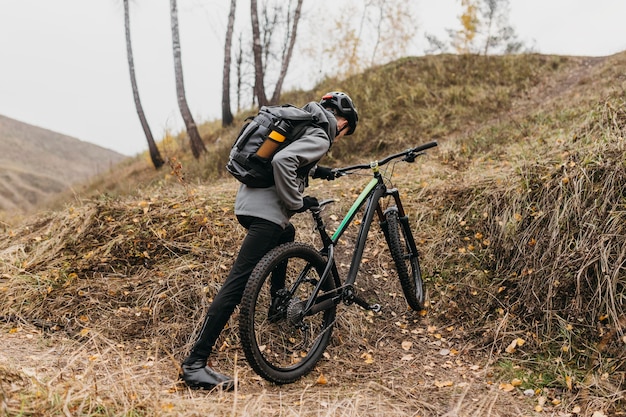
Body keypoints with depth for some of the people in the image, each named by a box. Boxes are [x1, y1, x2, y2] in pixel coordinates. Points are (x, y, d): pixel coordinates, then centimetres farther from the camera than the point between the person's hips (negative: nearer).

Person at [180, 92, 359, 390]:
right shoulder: (320, 136, -8)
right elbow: (282, 160, -26)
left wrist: (317, 171, 34)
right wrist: (297, 202, -16)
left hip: (249, 201, 10)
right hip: (265, 210, -10)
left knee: (287, 236, 36)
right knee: (238, 283, -13)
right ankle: (194, 364, -13)